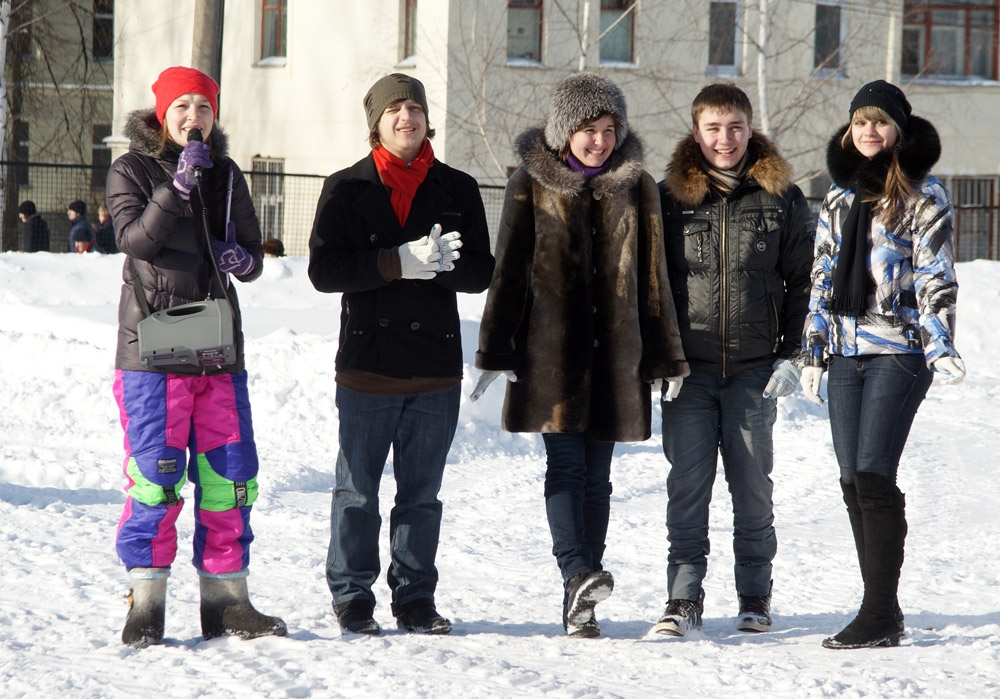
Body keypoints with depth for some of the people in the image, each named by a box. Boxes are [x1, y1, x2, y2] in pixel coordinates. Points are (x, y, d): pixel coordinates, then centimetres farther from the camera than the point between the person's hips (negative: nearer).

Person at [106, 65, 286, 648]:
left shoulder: (227, 176, 14)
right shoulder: (132, 172, 0)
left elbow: (254, 256, 18)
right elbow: (135, 237, -17)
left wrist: (243, 259, -5)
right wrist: (178, 186, -27)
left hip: (219, 347, 5)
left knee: (231, 475, 4)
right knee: (155, 474, -6)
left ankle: (226, 600, 12)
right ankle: (147, 604, 1)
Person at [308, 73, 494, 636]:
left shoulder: (458, 189, 8)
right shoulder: (346, 188, 2)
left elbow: (480, 272, 3)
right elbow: (324, 270, -7)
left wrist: (436, 265, -18)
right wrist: (398, 262, -19)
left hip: (436, 365, 2)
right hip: (367, 364, -2)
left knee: (422, 493, 8)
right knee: (358, 490, 2)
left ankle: (416, 600, 16)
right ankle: (353, 600, 11)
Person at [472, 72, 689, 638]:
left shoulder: (636, 187, 9)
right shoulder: (532, 186, 2)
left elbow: (653, 278, 12)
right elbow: (509, 272, 3)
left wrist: (665, 357, 11)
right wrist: (496, 352, -2)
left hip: (615, 353, 2)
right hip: (551, 352, -2)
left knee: (597, 476, 4)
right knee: (566, 465, -14)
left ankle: (580, 603, 7)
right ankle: (578, 574, -26)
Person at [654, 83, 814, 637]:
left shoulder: (781, 198, 4)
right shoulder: (669, 197, 4)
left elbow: (801, 280, 8)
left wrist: (791, 354, -1)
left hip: (755, 368, 0)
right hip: (688, 367, 0)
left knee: (752, 487, 6)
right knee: (687, 487, -2)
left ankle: (755, 598, 16)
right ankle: (683, 600, 2)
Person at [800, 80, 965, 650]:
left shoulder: (924, 195, -1)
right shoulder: (840, 197, 16)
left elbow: (935, 277, -6)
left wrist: (940, 345, -17)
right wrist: (814, 352, 17)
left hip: (899, 351, -6)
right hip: (846, 352, 6)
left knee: (874, 475, -13)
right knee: (853, 480, 4)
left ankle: (881, 614, -10)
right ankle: (882, 607, 12)